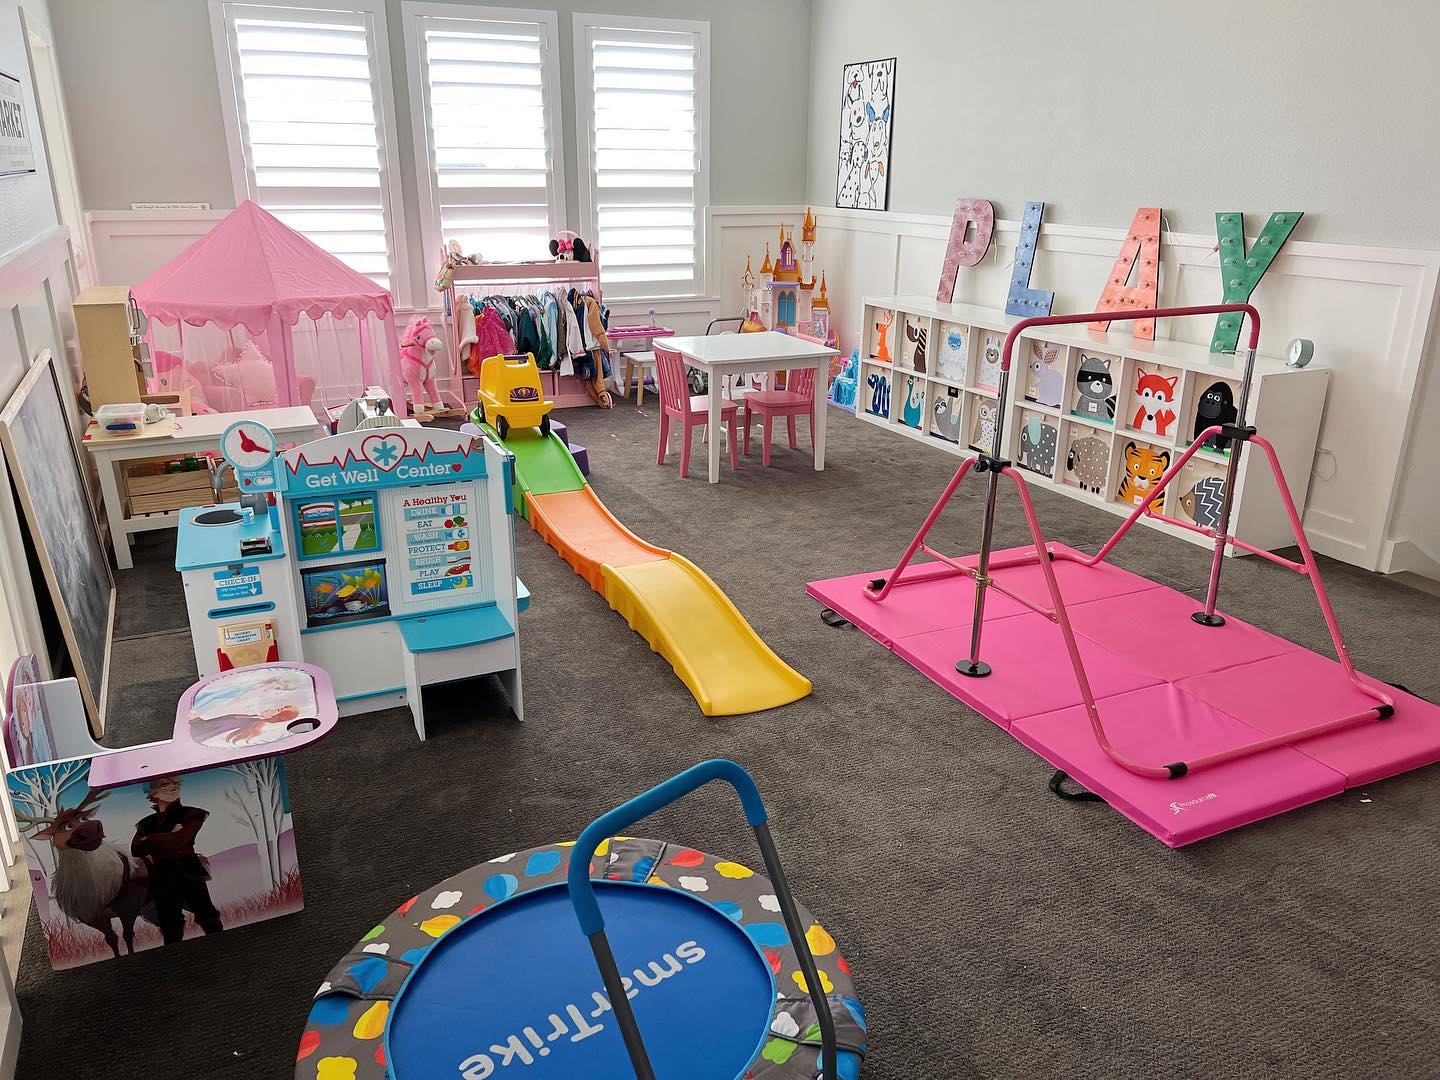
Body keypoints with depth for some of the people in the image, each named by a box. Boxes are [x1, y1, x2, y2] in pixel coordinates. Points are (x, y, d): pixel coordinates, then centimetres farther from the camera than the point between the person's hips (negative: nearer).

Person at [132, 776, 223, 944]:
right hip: (163, 880, 4)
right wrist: (167, 840, -9)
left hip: (190, 874, -3)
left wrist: (148, 840, 1)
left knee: (211, 924, -11)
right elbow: (136, 850, 1)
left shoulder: (191, 814, 5)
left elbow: (177, 840, -11)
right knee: (171, 933, 5)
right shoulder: (147, 823, 17)